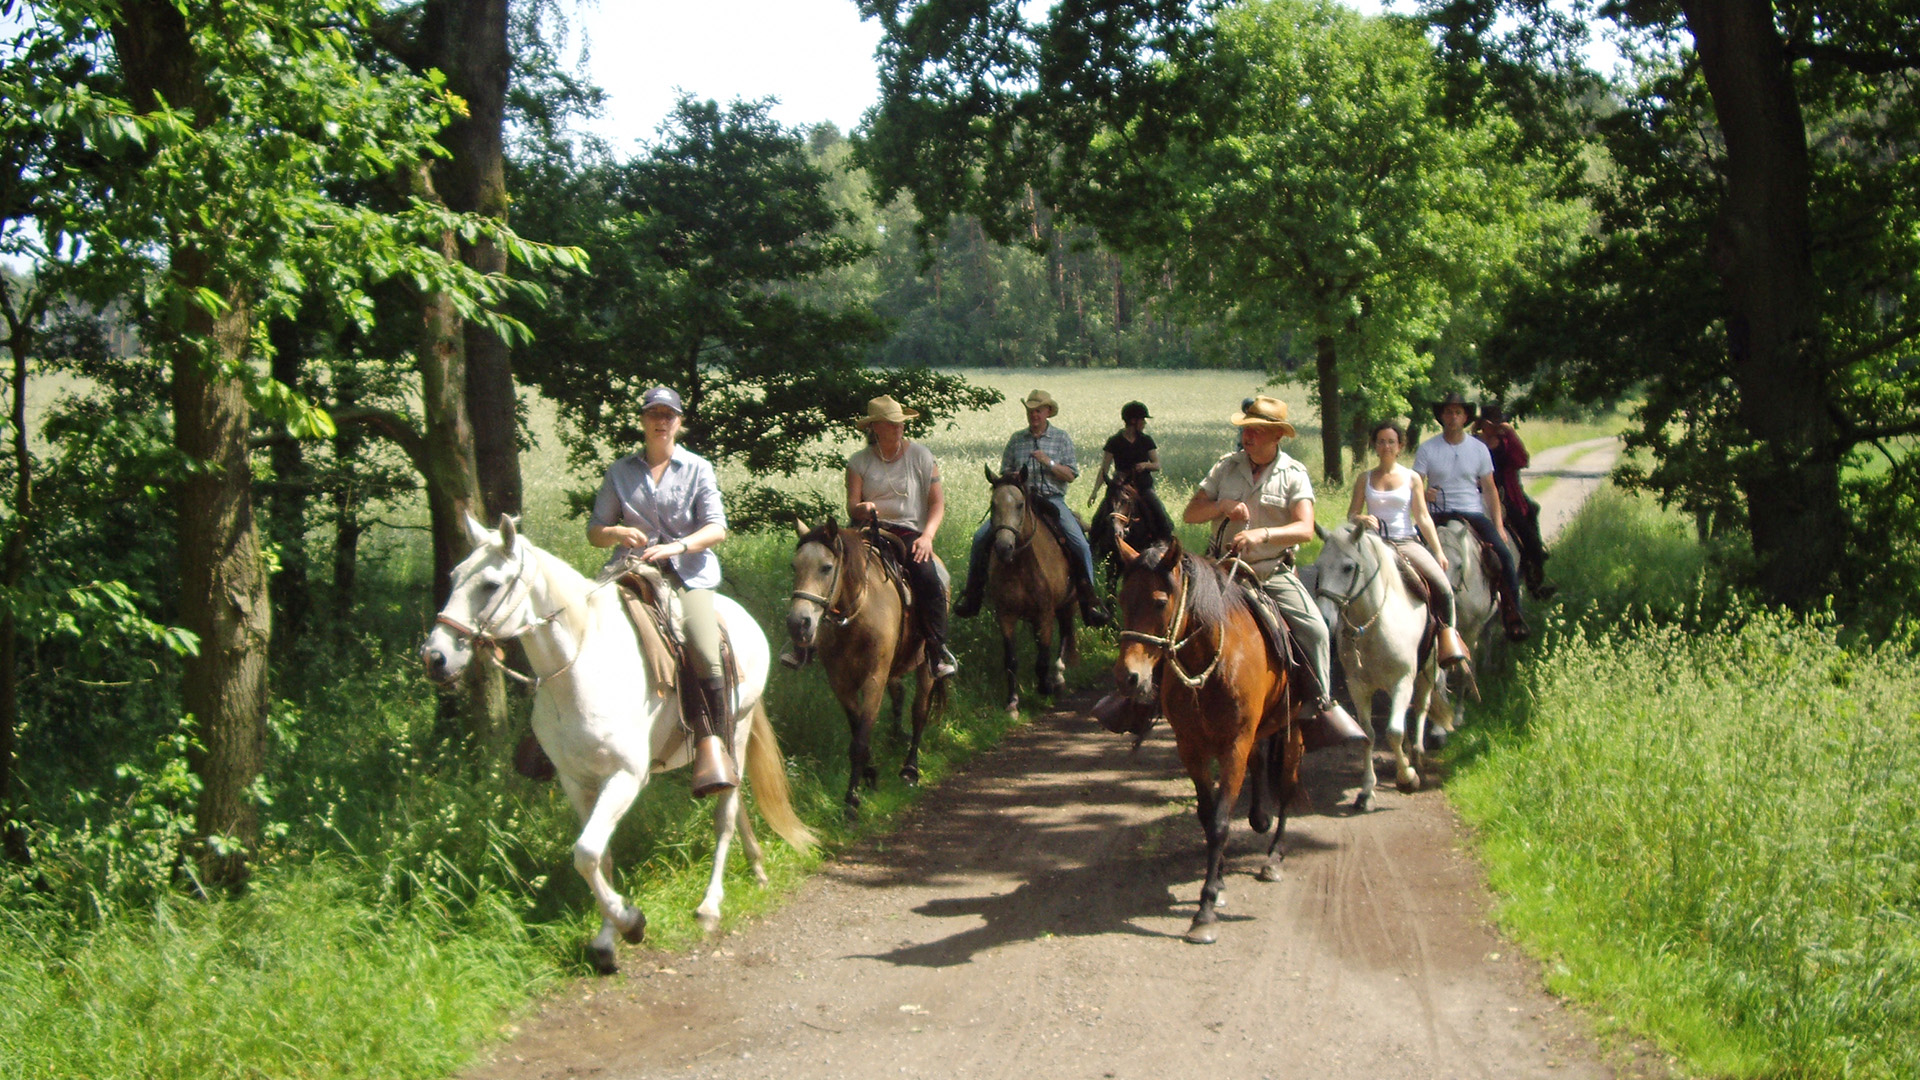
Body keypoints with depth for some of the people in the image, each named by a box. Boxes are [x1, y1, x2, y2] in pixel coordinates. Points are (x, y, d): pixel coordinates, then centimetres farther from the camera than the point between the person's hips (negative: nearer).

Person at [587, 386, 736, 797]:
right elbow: (594, 531, 14)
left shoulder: (698, 469, 10)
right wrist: (617, 533, -9)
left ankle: (713, 747, -19)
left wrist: (678, 546, -18)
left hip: (688, 573, -2)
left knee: (705, 652, -27)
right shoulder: (620, 471, 15)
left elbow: (716, 528, 0)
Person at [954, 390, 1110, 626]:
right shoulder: (1017, 439, 14)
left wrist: (1049, 463, -12)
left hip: (1052, 499, -2)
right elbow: (1005, 472, 16)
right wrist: (1012, 479, -7)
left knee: (1080, 544, -23)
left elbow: (1070, 475, 3)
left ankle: (1089, 600, -11)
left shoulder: (1062, 438, 9)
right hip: (1019, 499, 2)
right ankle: (973, 592, -2)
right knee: (980, 537, -14)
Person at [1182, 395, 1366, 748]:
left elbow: (1305, 529, -15)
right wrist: (1224, 506, -15)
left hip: (1275, 572, -2)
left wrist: (1262, 534, -31)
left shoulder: (1294, 474, -2)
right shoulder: (1226, 467, 6)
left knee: (1315, 629, -20)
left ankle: (1322, 704, -5)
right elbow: (1190, 514, 5)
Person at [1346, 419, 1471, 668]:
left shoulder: (1412, 478, 8)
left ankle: (1449, 637, -5)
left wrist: (1439, 552, 0)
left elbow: (1423, 517, 7)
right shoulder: (1365, 479, 10)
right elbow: (1351, 514, 9)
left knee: (1442, 586, -23)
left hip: (1407, 542, 0)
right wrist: (1361, 519, -16)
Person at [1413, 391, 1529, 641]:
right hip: (1439, 515, -1)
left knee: (1504, 553, -21)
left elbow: (1489, 490, 9)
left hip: (1473, 513, 1)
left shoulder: (1479, 449, 7)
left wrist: (1498, 526, 0)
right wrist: (1424, 494, -22)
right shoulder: (1427, 449, 2)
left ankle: (1512, 615, -13)